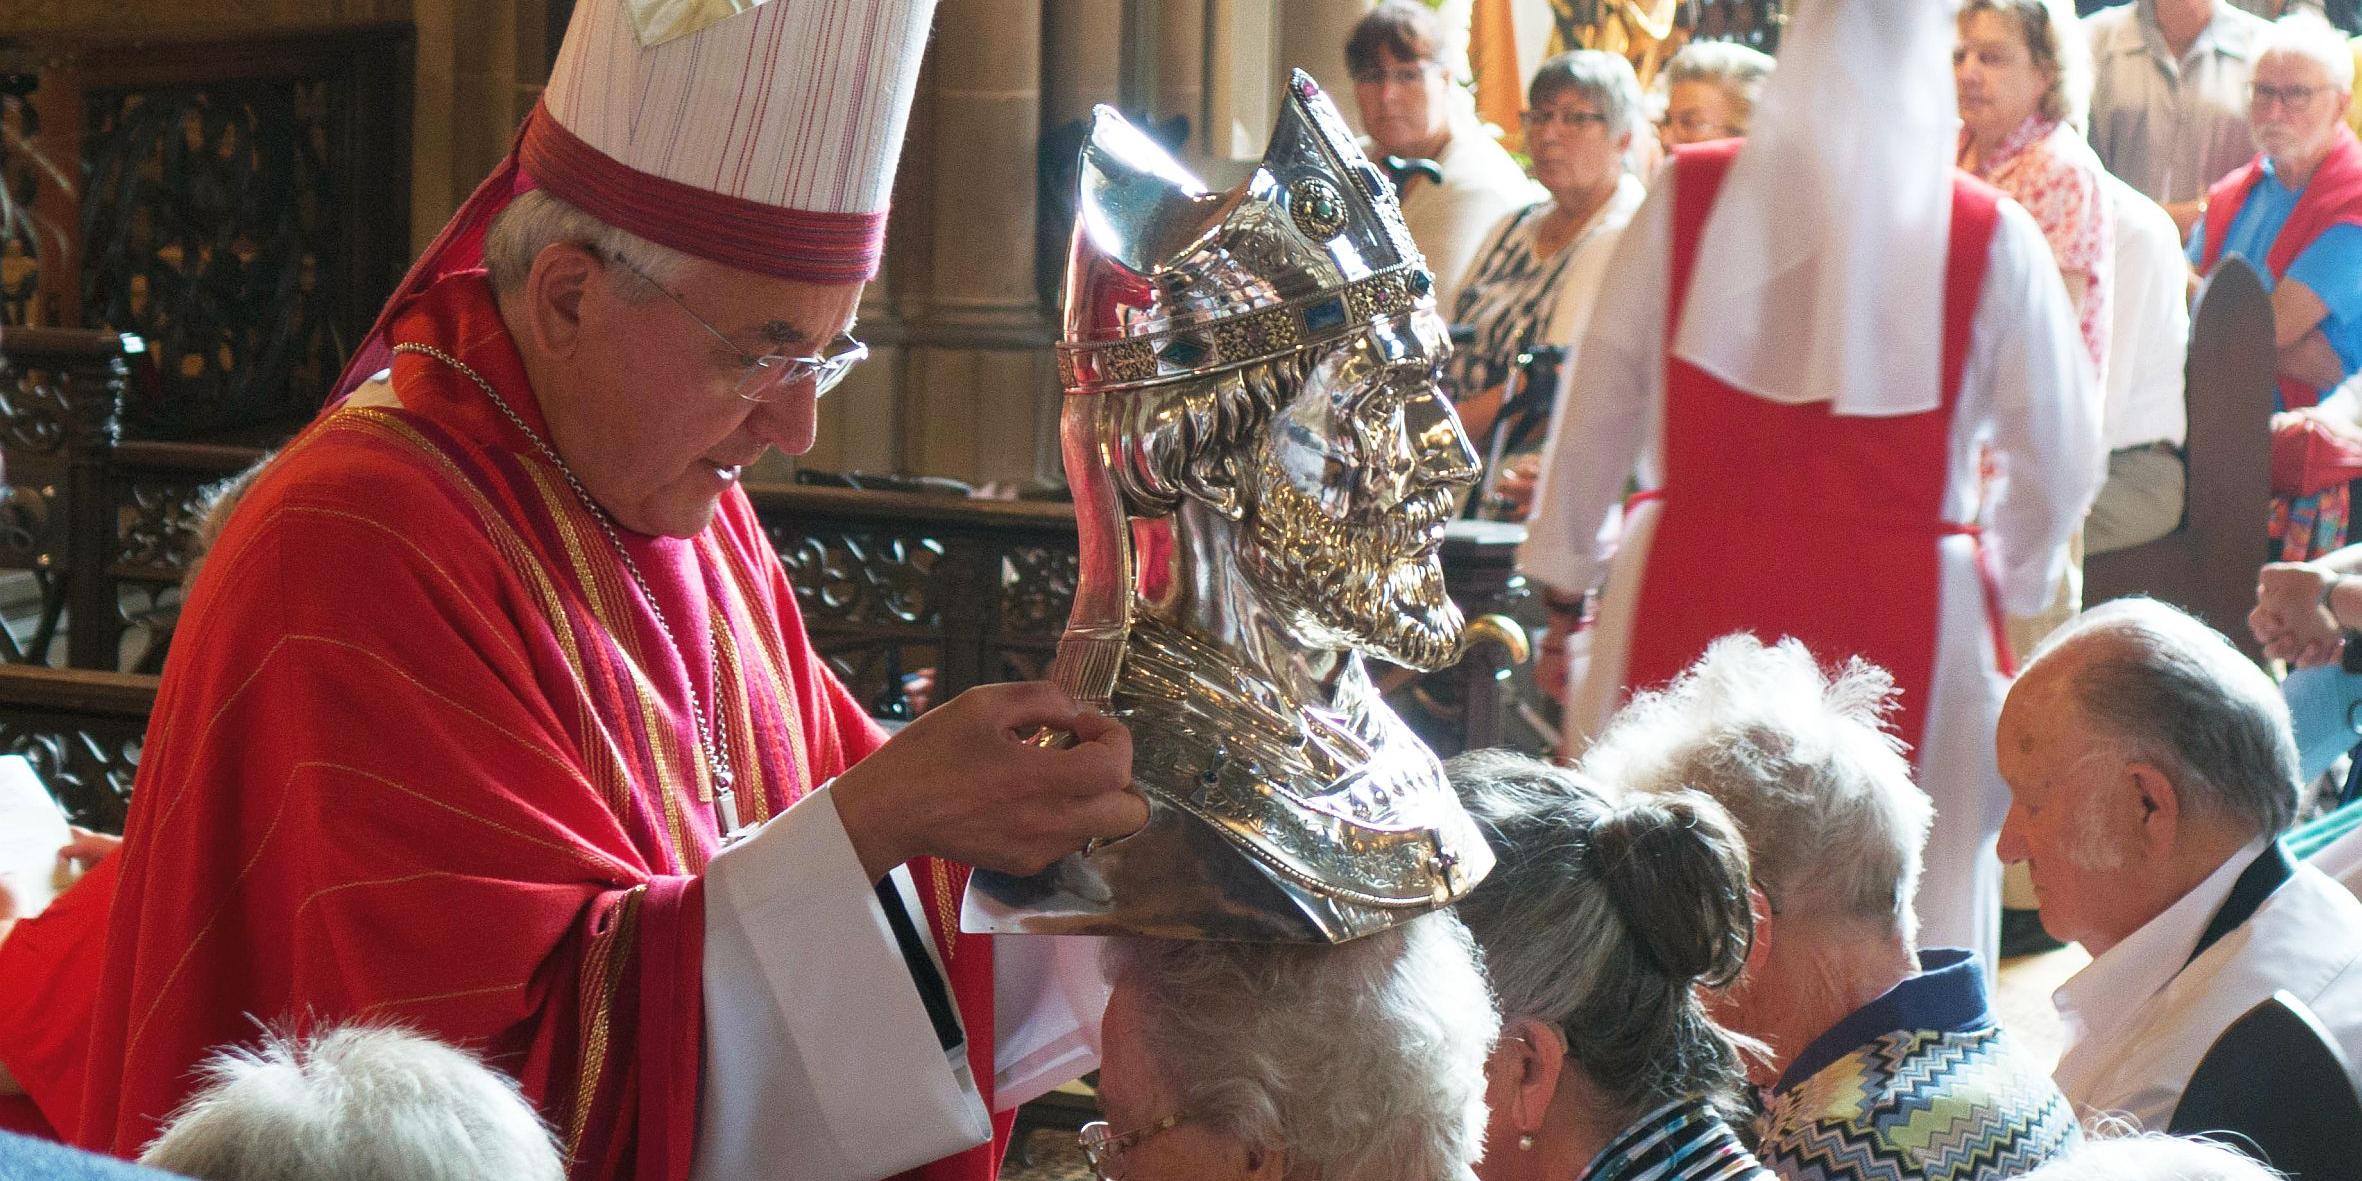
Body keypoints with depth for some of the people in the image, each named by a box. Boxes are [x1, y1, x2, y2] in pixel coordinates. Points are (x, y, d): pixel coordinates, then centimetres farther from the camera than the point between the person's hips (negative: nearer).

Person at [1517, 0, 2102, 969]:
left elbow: (1602, 399, 5)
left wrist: (1568, 566, 16)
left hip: (1695, 587, 1)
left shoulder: (1688, 196, 0)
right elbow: (2059, 455, 3)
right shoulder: (1992, 238, -3)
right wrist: (2014, 579, 21)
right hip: (1901, 608, -1)